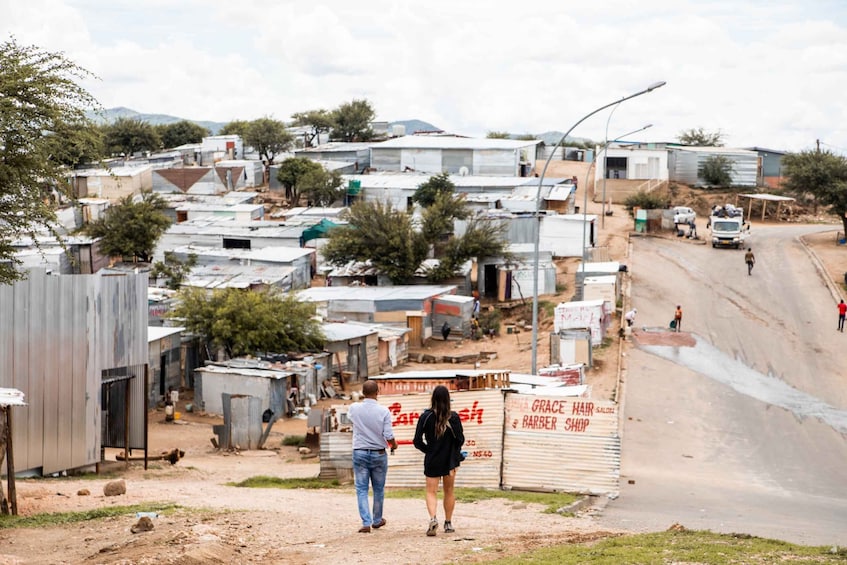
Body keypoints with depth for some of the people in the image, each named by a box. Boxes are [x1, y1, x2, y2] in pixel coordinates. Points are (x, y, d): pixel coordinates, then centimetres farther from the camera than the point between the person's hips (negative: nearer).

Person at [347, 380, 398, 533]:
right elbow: (389, 436, -13)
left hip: (359, 453, 1)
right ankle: (377, 520, 29)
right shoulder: (383, 411, -12)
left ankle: (366, 523, -9)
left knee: (361, 489, 3)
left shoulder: (354, 408, -6)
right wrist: (394, 445, 8)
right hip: (379, 454, -1)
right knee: (379, 489, 16)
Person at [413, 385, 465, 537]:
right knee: (449, 491, 16)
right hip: (450, 460, 1)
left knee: (431, 492, 3)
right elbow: (460, 439, -6)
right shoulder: (453, 417, -9)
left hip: (432, 461, -1)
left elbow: (417, 441, -6)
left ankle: (433, 518, -22)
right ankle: (448, 523, 22)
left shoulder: (426, 416, -9)